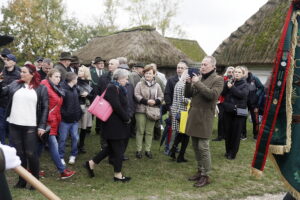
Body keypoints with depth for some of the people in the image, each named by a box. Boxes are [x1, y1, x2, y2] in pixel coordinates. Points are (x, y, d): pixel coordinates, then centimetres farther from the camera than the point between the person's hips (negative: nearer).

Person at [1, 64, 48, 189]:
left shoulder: (41, 88, 0)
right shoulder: (15, 85, 11)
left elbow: (45, 108, -2)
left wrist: (42, 126, -8)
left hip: (31, 127, -4)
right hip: (14, 125, 4)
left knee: (31, 154, 0)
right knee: (18, 153, 10)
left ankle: (35, 181, 16)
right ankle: (22, 180, 23)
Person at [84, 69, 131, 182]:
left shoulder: (117, 88, 14)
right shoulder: (112, 88, -18)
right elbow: (117, 107, -24)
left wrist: (126, 118, 4)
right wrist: (126, 118, -14)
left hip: (117, 123, 10)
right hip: (114, 124, -10)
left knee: (111, 147, 18)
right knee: (118, 149, 1)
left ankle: (91, 163, 25)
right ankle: (118, 175, 13)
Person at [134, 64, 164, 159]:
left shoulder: (157, 85, 7)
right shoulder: (140, 84, -2)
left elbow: (161, 96, 7)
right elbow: (136, 95, -9)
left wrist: (155, 101, -12)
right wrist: (147, 101, -18)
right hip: (141, 110, -3)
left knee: (149, 132, 8)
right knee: (140, 131, 3)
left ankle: (148, 150, 18)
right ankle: (139, 150, 12)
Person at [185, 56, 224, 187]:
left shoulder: (218, 80, -5)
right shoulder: (198, 78, 14)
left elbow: (212, 94, -21)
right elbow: (188, 95, 12)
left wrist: (198, 83, -20)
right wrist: (188, 83, -6)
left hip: (204, 117, -7)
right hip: (193, 116, 7)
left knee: (203, 147, -6)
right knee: (195, 147, 13)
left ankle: (205, 175, 5)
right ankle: (200, 170, 25)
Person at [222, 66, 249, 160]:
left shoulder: (245, 85, 2)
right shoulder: (230, 82, 10)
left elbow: (242, 94, -18)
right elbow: (223, 93, 0)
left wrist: (232, 87, -17)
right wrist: (227, 85, -14)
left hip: (239, 112, -3)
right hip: (228, 111, 3)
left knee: (236, 133, 0)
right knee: (227, 132, 8)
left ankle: (233, 153, 10)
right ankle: (228, 151, 22)